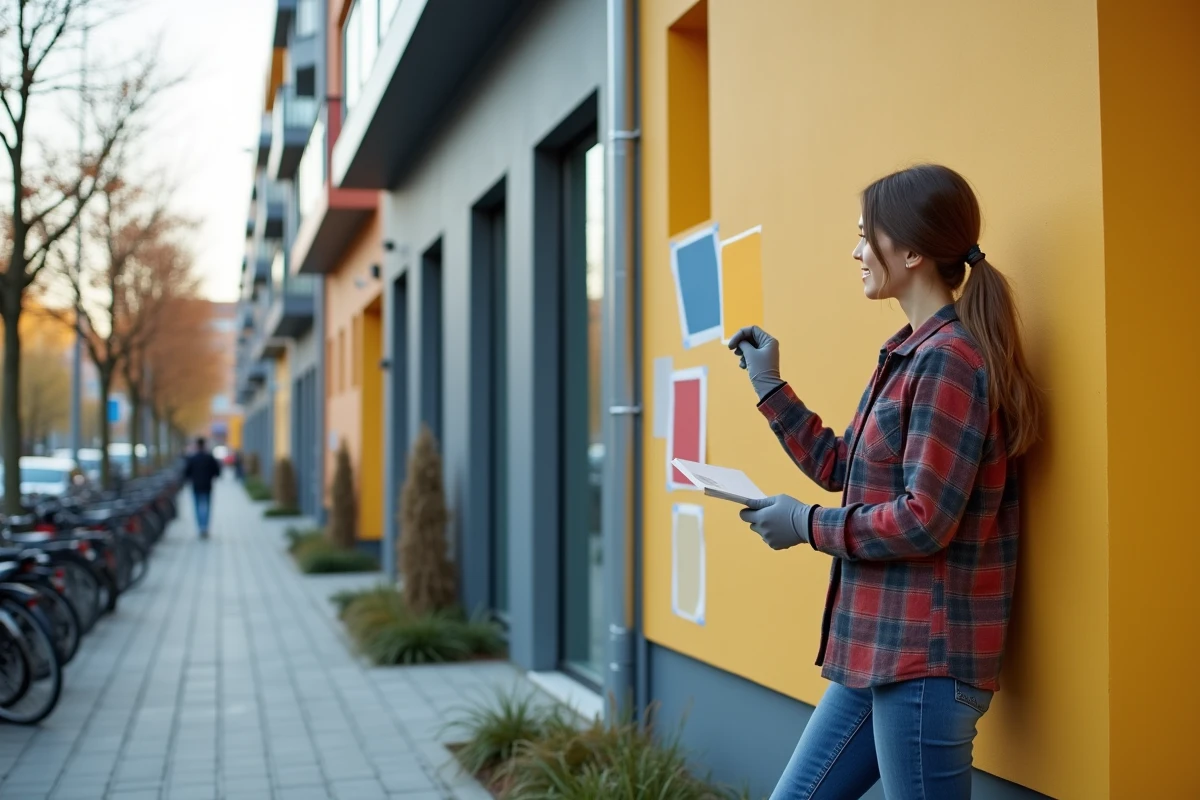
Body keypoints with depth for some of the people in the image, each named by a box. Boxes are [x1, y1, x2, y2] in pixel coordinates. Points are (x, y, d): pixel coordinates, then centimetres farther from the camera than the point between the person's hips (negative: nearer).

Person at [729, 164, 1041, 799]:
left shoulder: (949, 359, -18)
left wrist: (806, 524, -11)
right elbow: (840, 468, 20)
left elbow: (926, 520, -22)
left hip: (927, 657, -10)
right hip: (878, 650, 10)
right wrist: (769, 387, 19)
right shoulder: (909, 355, 13)